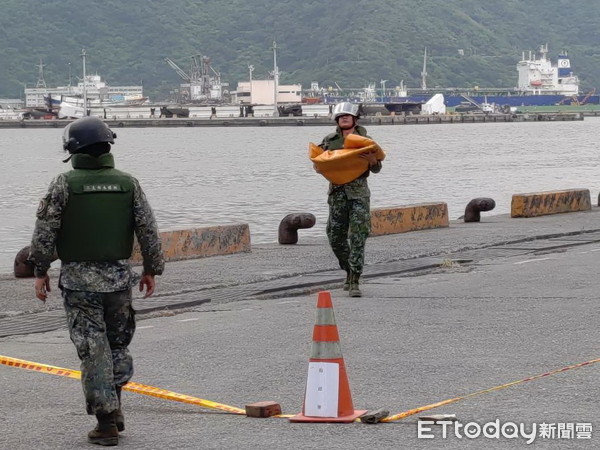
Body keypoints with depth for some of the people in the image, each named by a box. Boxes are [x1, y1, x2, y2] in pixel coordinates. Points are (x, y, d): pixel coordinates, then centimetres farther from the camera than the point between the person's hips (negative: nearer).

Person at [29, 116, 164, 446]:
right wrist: (151, 270, 11)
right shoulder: (128, 183, 2)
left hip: (78, 279, -3)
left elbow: (45, 231, -8)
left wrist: (40, 271, 1)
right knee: (117, 343, 19)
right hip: (118, 277, 3)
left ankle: (106, 422, -1)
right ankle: (113, 407, 17)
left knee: (93, 349, 0)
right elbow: (148, 231, 2)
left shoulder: (64, 184, -6)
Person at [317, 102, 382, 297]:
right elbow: (318, 165, 18)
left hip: (358, 192, -3)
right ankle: (349, 272, 27)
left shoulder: (364, 139, 6)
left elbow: (377, 168, 6)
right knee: (336, 237, 5)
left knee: (357, 238, -10)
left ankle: (354, 283, -11)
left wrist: (370, 158, -16)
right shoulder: (329, 140, 11)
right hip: (337, 191, 3)